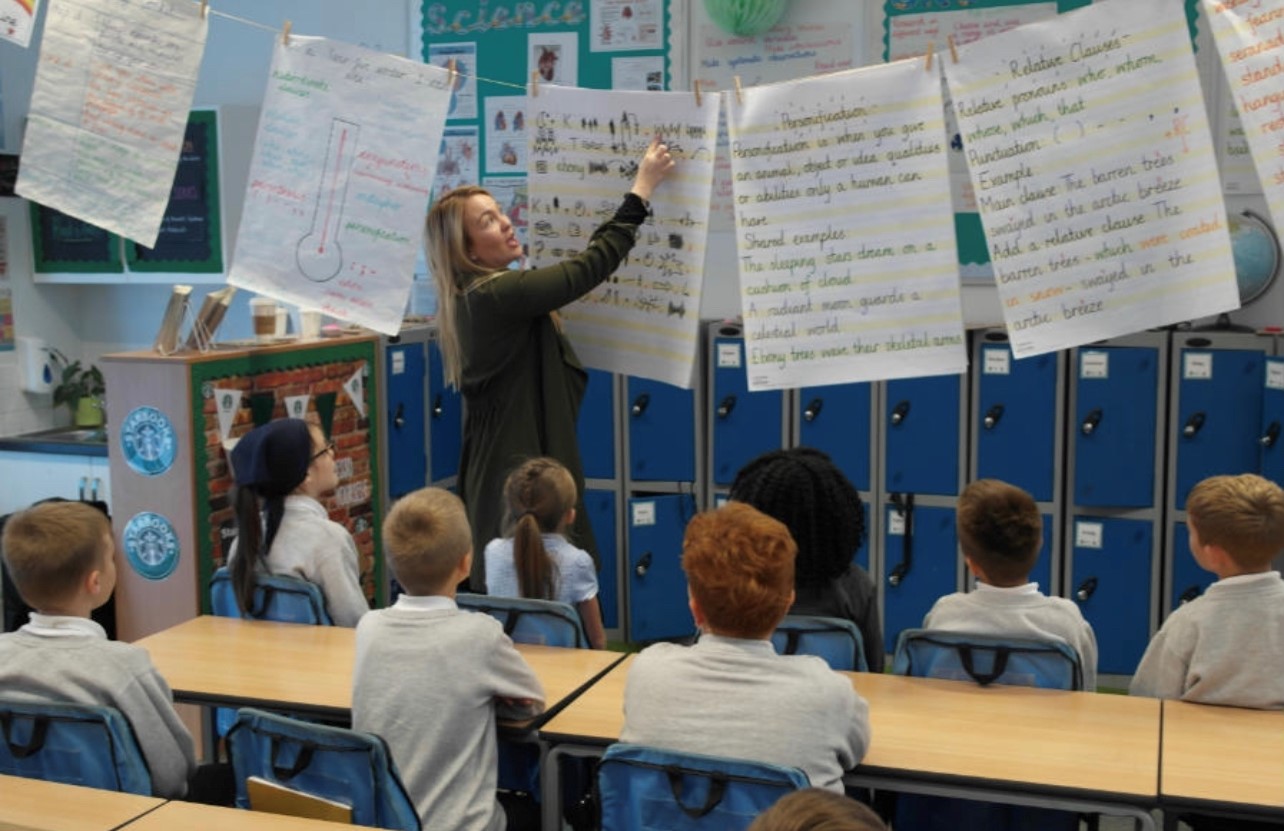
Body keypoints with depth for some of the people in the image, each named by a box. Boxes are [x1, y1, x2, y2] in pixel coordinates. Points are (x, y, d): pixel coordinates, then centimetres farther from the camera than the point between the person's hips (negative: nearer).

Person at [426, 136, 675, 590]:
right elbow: (589, 268, -14)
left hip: (495, 477, 10)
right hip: (523, 481, -10)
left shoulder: (471, 299, 12)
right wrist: (642, 188, -4)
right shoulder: (498, 295, -18)